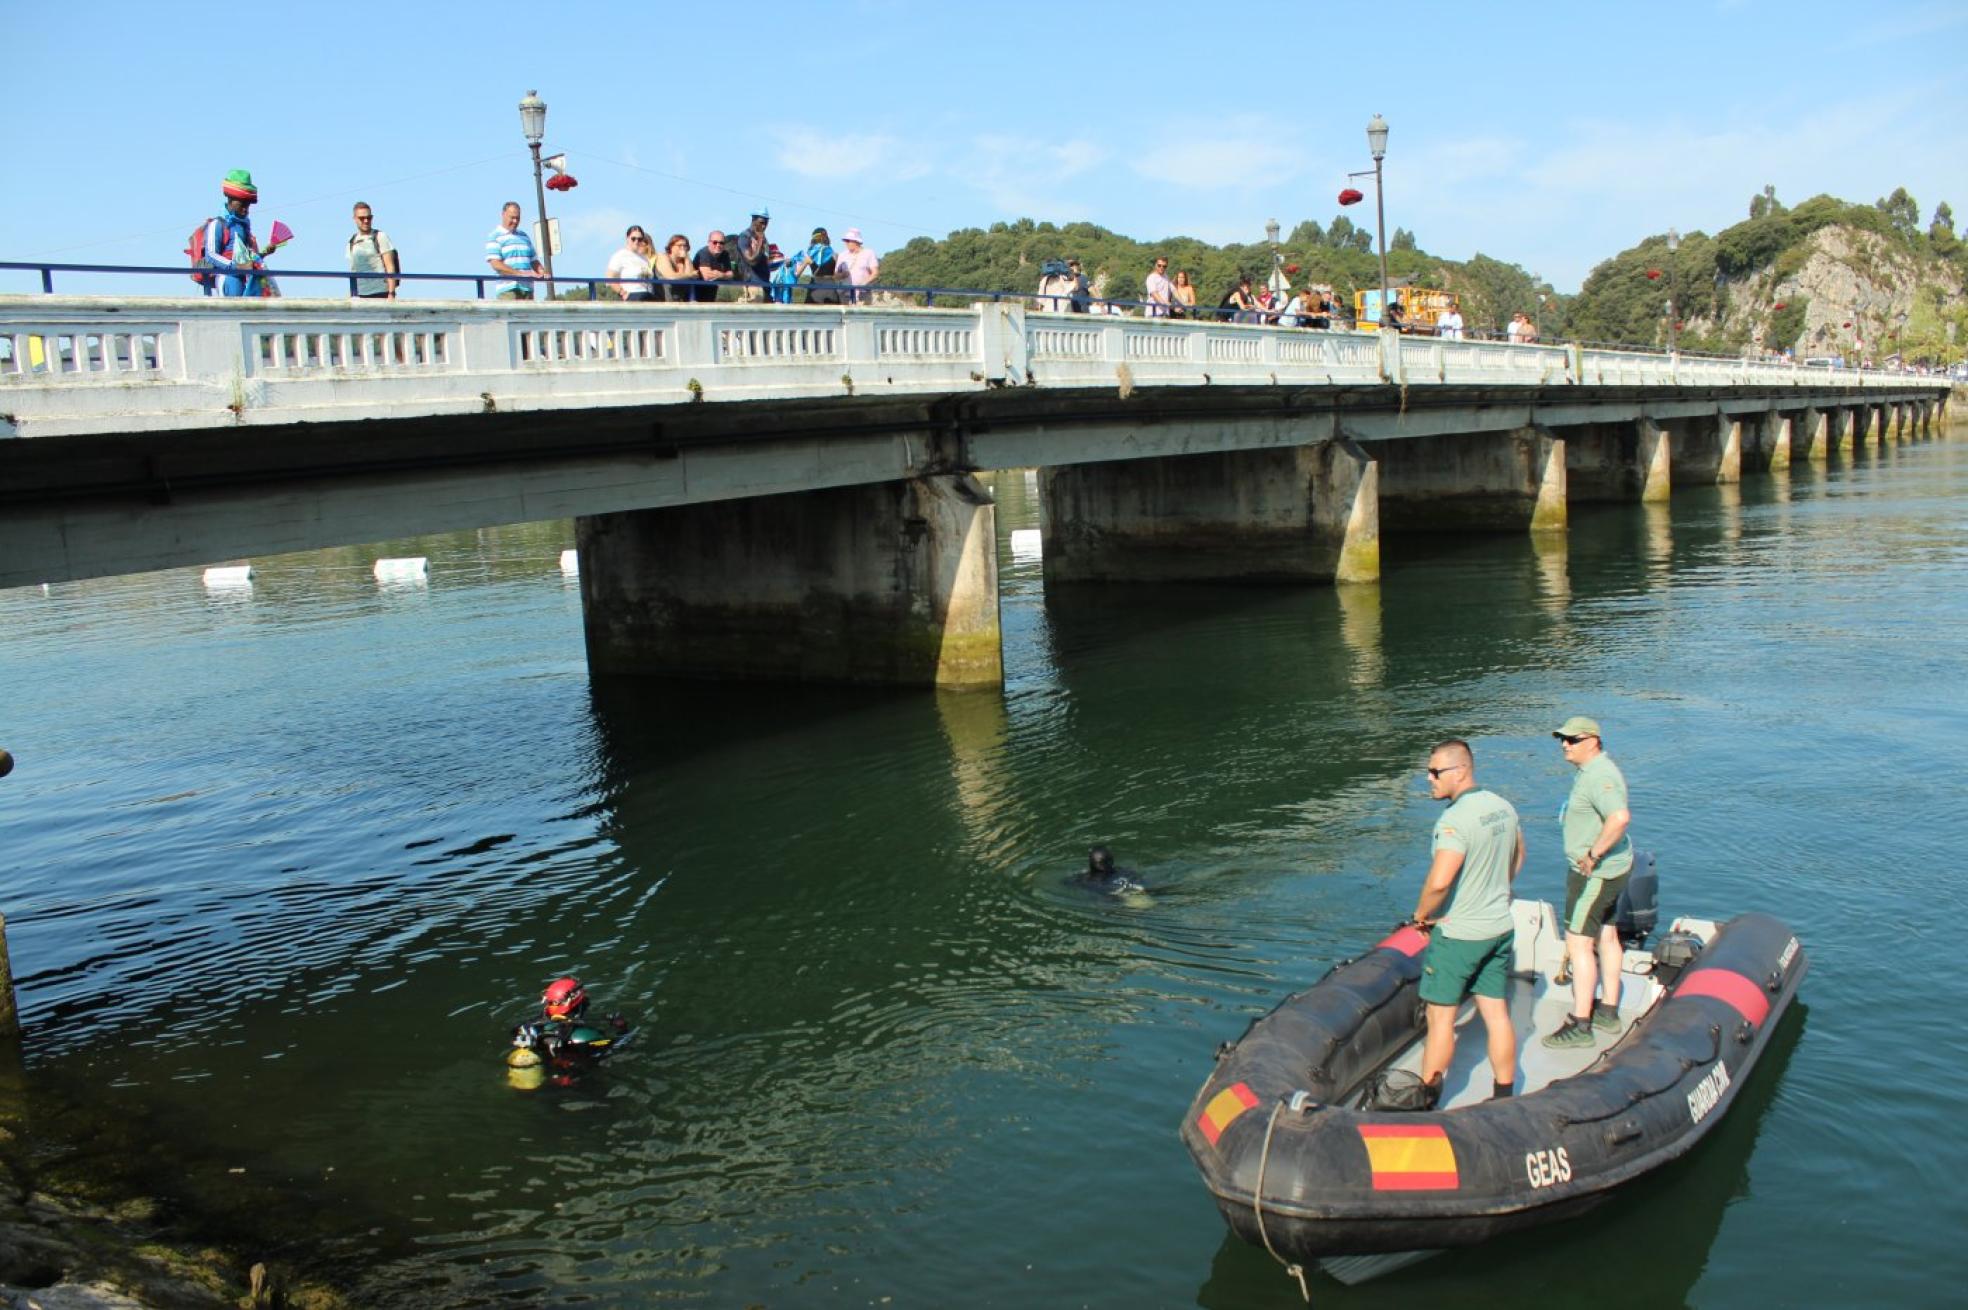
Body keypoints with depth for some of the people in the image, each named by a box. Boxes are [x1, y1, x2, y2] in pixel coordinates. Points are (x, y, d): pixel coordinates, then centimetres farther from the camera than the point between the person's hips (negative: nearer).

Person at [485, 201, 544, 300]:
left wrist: (541, 271, -1)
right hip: (508, 289, -6)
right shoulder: (494, 237, 1)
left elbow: (534, 260, 23)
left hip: (527, 288, 6)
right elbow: (496, 264, -11)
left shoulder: (524, 236, 21)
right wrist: (521, 273, -21)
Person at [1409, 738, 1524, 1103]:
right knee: (1497, 1014, 13)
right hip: (1501, 927, 8)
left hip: (1458, 934, -8)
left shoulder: (1455, 819, -24)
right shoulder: (1503, 807, 3)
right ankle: (1504, 1096, 20)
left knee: (1441, 1017, 4)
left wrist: (1421, 914, -13)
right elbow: (1517, 857, 19)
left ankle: (1427, 1099, 13)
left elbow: (1439, 881, -31)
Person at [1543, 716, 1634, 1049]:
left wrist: (1594, 854, -31)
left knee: (1578, 942, -8)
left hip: (1595, 872, -11)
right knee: (1606, 936, 18)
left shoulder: (1599, 776, -25)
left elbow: (1620, 817, -42)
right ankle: (1608, 1012, 30)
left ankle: (1579, 1025, -4)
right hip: (1608, 869, 11)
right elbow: (1618, 813, 25)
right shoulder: (1594, 769, 9)